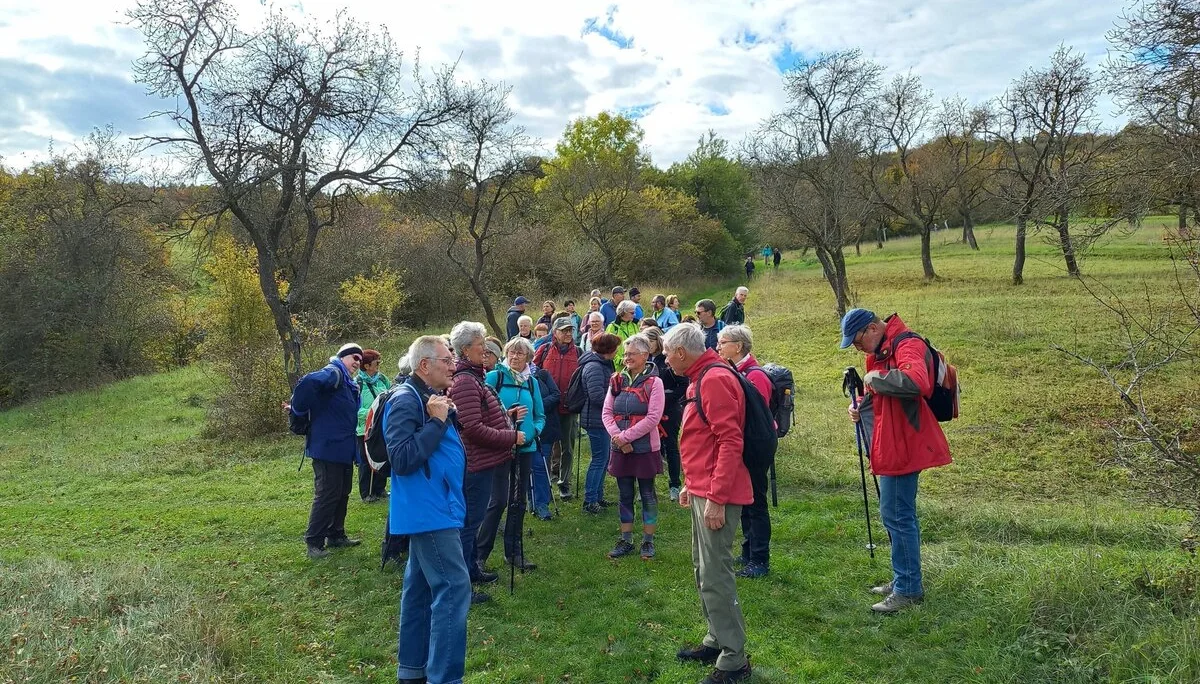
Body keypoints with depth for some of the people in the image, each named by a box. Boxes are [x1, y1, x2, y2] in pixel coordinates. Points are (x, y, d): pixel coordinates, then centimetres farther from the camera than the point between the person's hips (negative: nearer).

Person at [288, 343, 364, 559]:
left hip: (343, 449, 10)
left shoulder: (349, 384, 18)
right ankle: (314, 542, 6)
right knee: (327, 495, -4)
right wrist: (298, 410, -21)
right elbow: (308, 383, -32)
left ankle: (336, 535, 29)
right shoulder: (333, 374, -13)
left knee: (342, 493, 17)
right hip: (328, 448, -10)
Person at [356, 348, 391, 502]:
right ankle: (366, 493, 19)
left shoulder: (382, 378, 3)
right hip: (366, 430, -6)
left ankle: (380, 489, 31)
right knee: (366, 462, 6)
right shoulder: (357, 383, -16)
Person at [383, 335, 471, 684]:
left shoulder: (430, 398, 15)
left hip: (435, 509, 10)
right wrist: (437, 422, -22)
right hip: (428, 511, -10)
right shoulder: (406, 401, -17)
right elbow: (402, 459, -24)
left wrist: (447, 417, 3)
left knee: (421, 586, 16)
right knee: (453, 588, -11)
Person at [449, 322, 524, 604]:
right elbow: (474, 429, -26)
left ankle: (472, 569, 36)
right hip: (478, 463, -10)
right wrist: (512, 437, -17)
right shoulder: (465, 382, -20)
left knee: (472, 520, 21)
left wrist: (506, 417, 8)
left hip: (483, 462, 10)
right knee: (469, 522, -1)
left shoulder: (474, 376, 13)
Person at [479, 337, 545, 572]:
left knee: (519, 500, 12)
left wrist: (534, 431, -6)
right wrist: (506, 416, -21)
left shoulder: (532, 382, 10)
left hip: (525, 447, 5)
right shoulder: (494, 377, -3)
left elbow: (540, 416, 12)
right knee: (499, 500, -7)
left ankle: (513, 552, 23)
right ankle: (479, 553, 5)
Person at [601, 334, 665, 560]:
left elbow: (653, 418, -16)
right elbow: (607, 412, 3)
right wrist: (617, 436, -12)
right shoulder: (617, 380, 5)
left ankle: (648, 541, 20)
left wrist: (625, 436, -16)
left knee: (647, 494, 8)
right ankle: (625, 540, 23)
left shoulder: (653, 382, -9)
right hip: (620, 448, 5)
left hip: (645, 448, -4)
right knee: (624, 495, 12)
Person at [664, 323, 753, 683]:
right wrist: (691, 484, 22)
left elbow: (730, 442, -24)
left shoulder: (715, 379, -18)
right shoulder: (701, 378, 14)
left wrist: (716, 498, -25)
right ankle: (716, 641, 30)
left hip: (716, 495, -11)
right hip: (703, 490, 11)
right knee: (704, 569, 18)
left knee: (715, 575, -5)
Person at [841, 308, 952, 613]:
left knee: (896, 515, -5)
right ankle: (904, 580, 29)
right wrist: (862, 407, 4)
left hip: (903, 445, -11)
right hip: (892, 445, 11)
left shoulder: (907, 345, -17)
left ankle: (908, 589, 6)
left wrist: (875, 379, -24)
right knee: (899, 514, 17)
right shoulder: (882, 350, 15)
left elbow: (916, 382, -38)